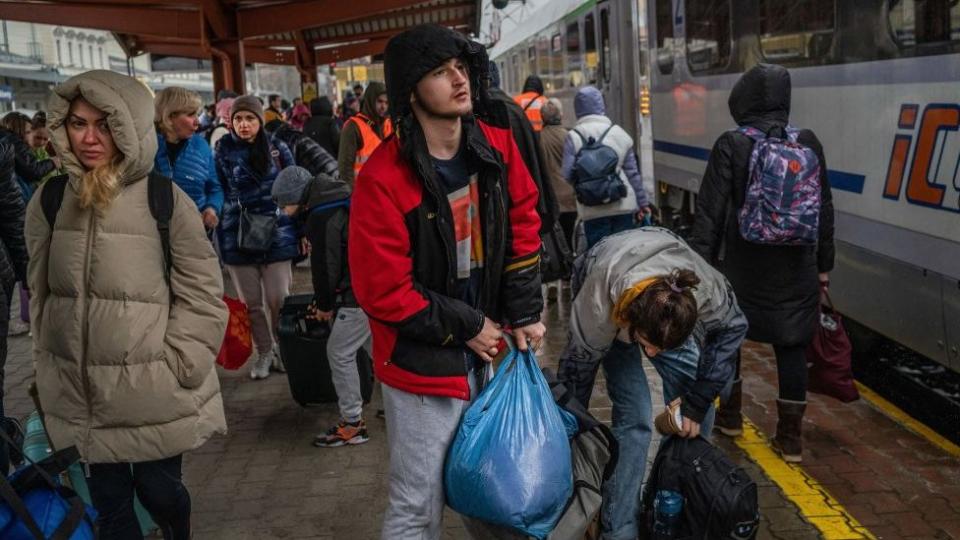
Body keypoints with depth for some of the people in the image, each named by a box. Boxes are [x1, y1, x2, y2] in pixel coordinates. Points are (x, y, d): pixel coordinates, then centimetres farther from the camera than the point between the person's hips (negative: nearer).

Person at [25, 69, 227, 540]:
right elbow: (39, 291, 11)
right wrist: (51, 364, 11)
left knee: (159, 490, 12)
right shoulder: (49, 199, 2)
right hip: (78, 391, 3)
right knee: (109, 502, 15)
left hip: (153, 390, -3)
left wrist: (175, 367, -8)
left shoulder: (164, 198, -10)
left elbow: (201, 291, -6)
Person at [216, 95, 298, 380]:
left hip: (277, 235, -1)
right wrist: (219, 233, 1)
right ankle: (264, 353, 22)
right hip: (238, 237, 1)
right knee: (251, 302, 7)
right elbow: (218, 192, 7)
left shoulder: (277, 148, 2)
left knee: (278, 299, 1)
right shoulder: (224, 152, 2)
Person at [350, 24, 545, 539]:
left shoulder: (497, 148, -3)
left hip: (490, 347, 6)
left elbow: (523, 230, 8)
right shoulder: (383, 179, -21)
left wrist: (523, 314, 2)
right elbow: (382, 291, -18)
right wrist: (467, 328, -13)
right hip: (422, 363, -6)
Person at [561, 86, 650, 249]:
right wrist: (642, 202, 15)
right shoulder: (619, 133, 4)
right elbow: (633, 172, 7)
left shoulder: (573, 137, -5)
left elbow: (567, 174, -9)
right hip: (624, 205, 2)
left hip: (593, 210, -2)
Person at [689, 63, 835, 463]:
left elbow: (710, 211, -10)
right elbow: (825, 209, 7)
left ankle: (730, 415, 31)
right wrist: (823, 263, 16)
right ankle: (790, 436, 13)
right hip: (796, 267, 2)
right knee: (792, 345, 8)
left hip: (743, 265, -2)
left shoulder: (730, 146, -9)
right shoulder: (808, 142, 1)